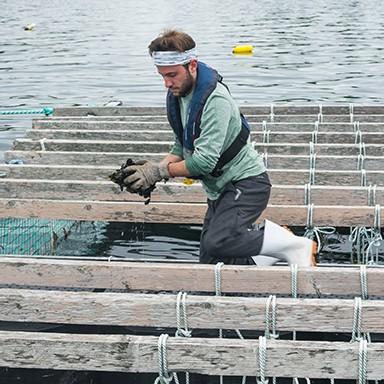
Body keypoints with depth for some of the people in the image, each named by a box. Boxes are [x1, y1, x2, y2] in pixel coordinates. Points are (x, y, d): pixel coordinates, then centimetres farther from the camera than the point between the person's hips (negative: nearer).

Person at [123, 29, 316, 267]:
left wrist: (160, 172, -21)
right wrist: (153, 169, -7)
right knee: (210, 269, 5)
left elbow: (205, 160, -28)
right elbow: (181, 148, 10)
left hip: (247, 182, -9)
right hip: (219, 189, 9)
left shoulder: (216, 98, -22)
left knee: (216, 243, -31)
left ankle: (295, 247, -12)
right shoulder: (176, 96, 5)